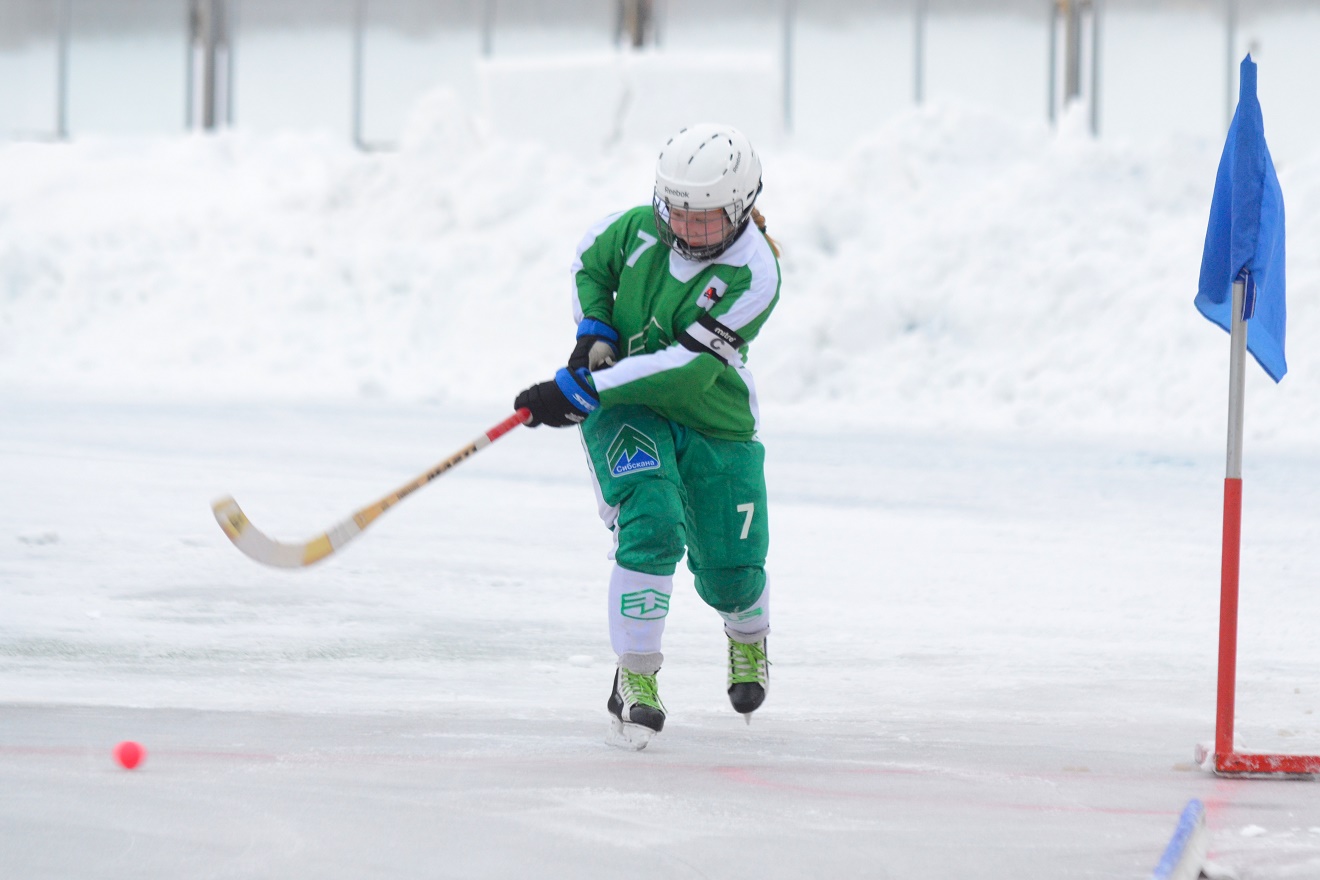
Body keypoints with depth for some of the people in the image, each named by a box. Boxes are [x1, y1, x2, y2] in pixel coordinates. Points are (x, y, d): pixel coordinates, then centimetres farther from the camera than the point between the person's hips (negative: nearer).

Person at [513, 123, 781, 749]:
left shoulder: (753, 273, -24)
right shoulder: (640, 228, -10)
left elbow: (688, 365, -30)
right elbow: (591, 261, 14)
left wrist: (579, 390, -32)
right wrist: (593, 332, -5)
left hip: (715, 423, -1)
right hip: (627, 413, 1)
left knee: (729, 573, 4)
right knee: (651, 526, -24)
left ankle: (748, 638, 41)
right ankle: (634, 678, -16)